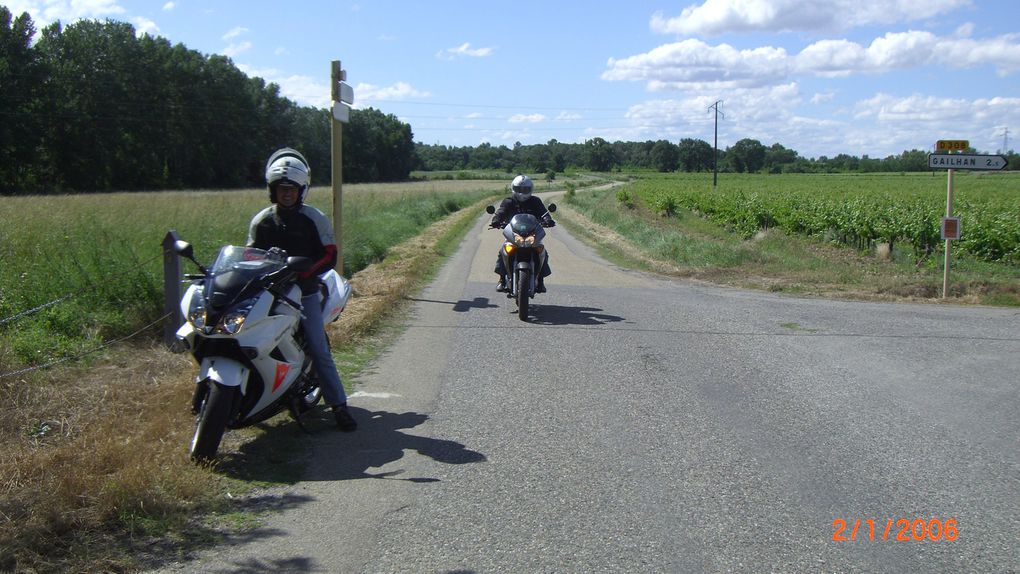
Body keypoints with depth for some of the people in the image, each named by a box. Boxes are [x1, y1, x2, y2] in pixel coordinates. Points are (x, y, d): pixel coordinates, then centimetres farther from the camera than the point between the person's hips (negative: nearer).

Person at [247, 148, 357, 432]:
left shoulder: (314, 219, -2)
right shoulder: (261, 221, 8)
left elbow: (329, 256, -6)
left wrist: (302, 272, -21)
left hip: (305, 293, -3)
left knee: (318, 349, -7)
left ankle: (338, 405, -4)